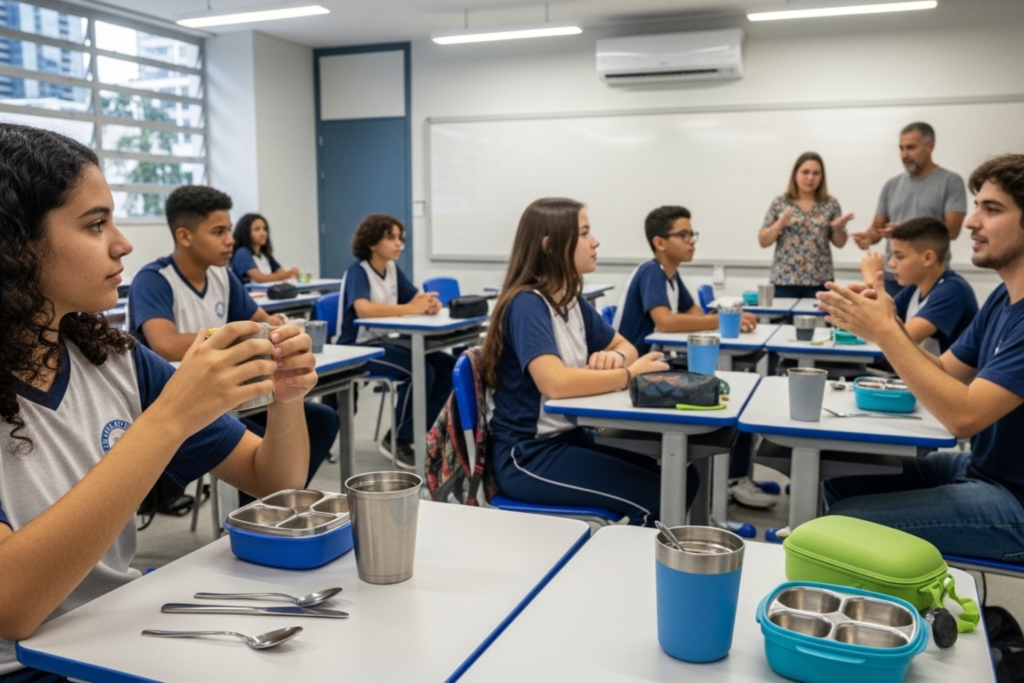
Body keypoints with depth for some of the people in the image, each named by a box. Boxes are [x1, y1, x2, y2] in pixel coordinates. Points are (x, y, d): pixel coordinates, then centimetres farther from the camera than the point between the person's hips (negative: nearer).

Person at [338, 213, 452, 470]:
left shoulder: (393, 269, 9)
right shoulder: (358, 270, -14)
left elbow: (418, 298, 4)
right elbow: (364, 310, -33)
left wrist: (430, 303, -21)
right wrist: (411, 308, -32)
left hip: (383, 343, 8)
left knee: (447, 366, -7)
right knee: (420, 371, -27)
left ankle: (418, 433, 4)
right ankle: (397, 440, -8)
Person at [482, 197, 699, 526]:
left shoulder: (573, 301, 6)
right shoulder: (527, 305, -19)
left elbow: (625, 346, 16)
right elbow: (556, 384, -34)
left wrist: (616, 357, -9)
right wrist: (629, 374, -20)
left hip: (569, 437, 8)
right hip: (527, 455, -8)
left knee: (682, 479, 0)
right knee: (657, 498, -15)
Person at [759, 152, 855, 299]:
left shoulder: (831, 204, 5)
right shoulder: (779, 203, 3)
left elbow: (840, 243, 9)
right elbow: (763, 241, 2)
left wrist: (838, 228, -11)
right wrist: (779, 225, -15)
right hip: (784, 280, 0)